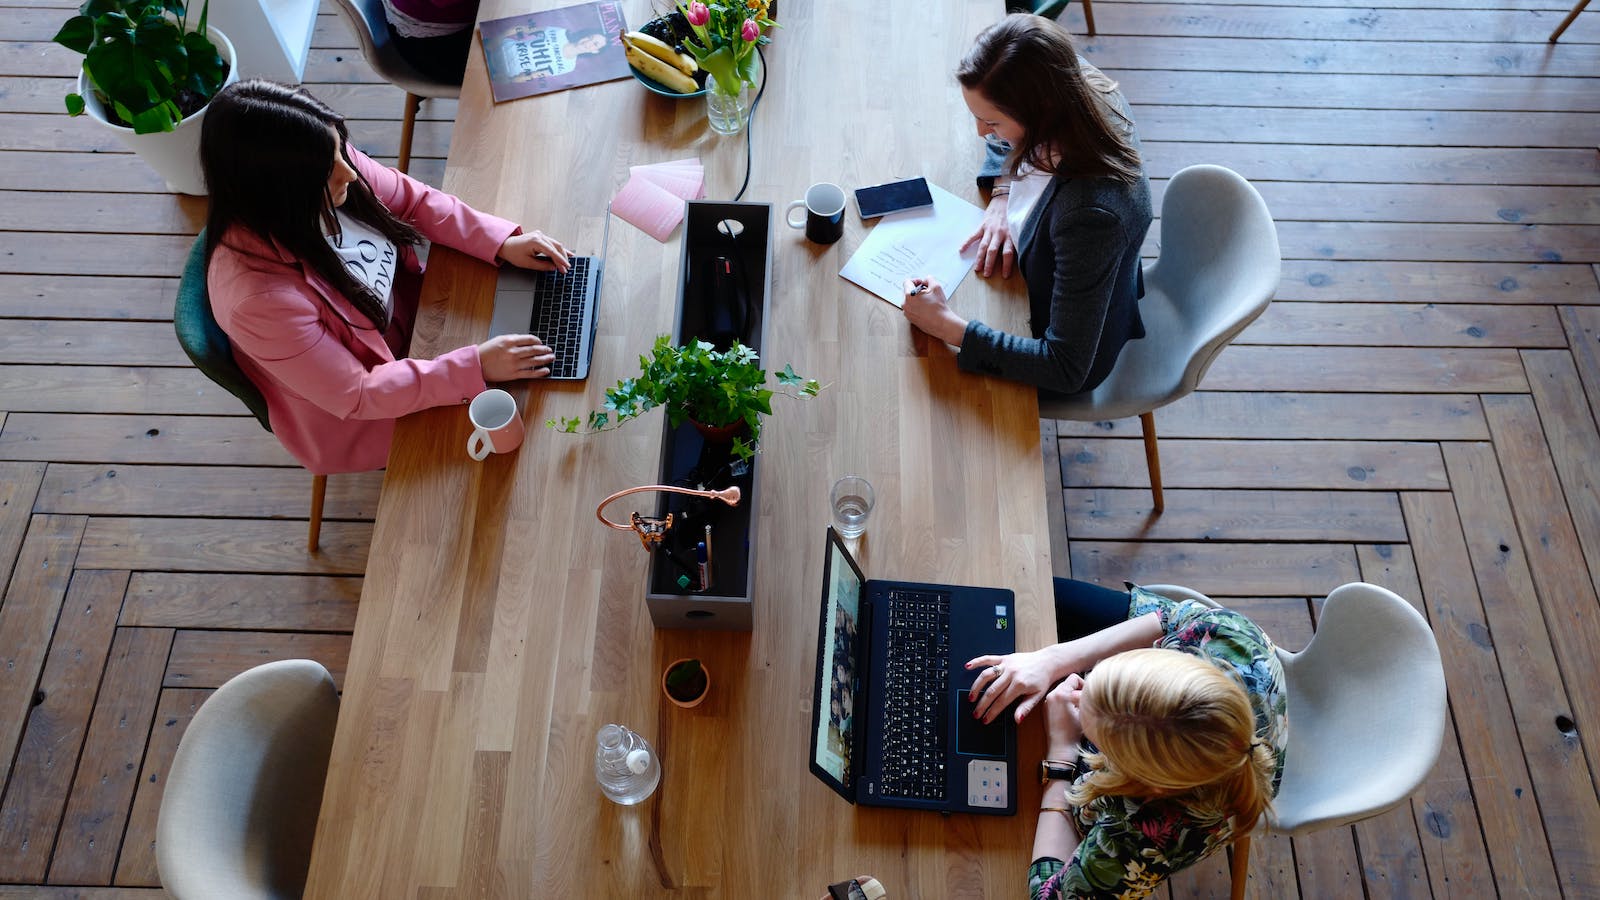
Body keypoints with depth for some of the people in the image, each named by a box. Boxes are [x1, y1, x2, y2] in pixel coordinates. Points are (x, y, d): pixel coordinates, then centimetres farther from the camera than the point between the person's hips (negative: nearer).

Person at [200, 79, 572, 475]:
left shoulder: (328, 163, -23)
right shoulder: (259, 297, -40)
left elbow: (413, 200, -4)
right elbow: (356, 396, -30)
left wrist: (503, 242, -16)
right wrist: (475, 367, -33)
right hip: (353, 418, -6)